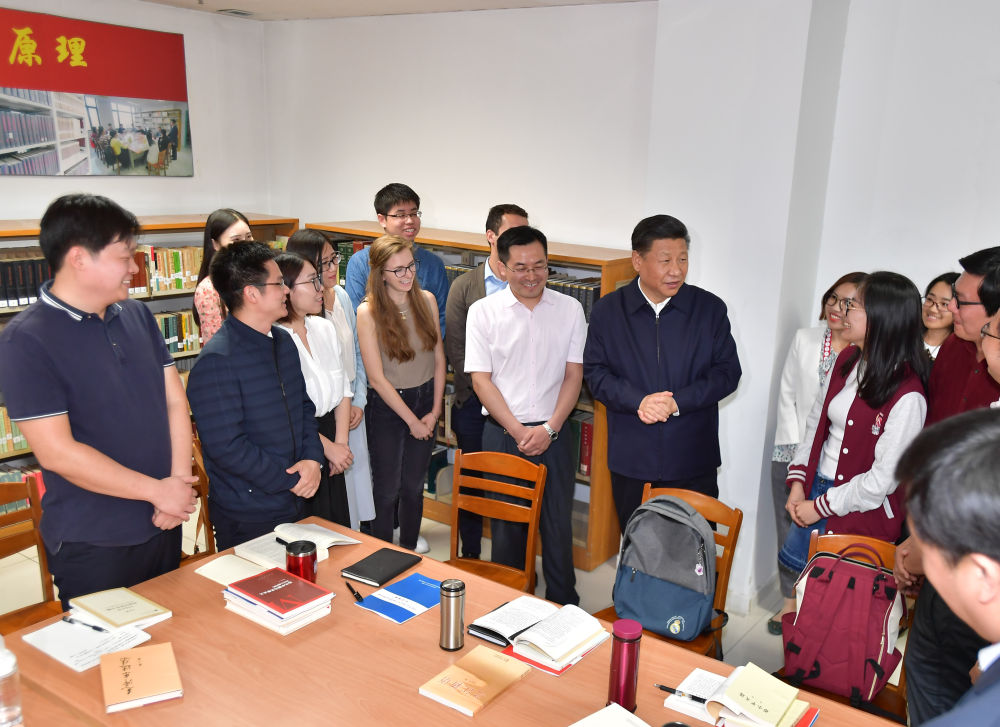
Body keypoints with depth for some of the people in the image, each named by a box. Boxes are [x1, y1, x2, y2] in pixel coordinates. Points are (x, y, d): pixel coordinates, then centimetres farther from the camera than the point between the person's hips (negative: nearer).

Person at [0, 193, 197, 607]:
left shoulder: (137, 315, 5)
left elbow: (174, 398, 5)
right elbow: (57, 452, -20)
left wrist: (180, 480, -8)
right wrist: (158, 491, -16)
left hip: (163, 526, 6)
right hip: (93, 547, -6)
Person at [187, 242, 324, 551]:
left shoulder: (283, 340, 7)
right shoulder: (217, 361, -21)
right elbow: (226, 446, -23)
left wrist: (312, 458, -5)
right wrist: (291, 481, -16)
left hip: (295, 503, 8)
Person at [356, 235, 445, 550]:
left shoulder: (426, 299, -3)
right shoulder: (368, 312, -16)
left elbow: (439, 358, 3)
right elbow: (377, 378, -15)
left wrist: (435, 411, -2)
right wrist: (412, 420, -11)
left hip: (425, 400, 4)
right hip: (387, 406, -4)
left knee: (414, 486, 16)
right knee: (387, 489, 9)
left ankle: (409, 553, 34)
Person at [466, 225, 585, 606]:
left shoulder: (569, 309, 1)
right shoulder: (483, 311, -3)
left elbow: (573, 375, 1)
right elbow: (481, 379, -5)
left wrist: (549, 428, -11)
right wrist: (518, 431, -12)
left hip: (552, 433, 1)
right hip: (502, 433, -1)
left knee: (558, 524, 8)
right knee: (506, 524, 10)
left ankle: (564, 605, 26)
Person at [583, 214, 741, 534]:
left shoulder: (710, 309, 0)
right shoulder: (608, 310, 1)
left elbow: (728, 372, -1)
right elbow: (595, 372, -1)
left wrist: (678, 402, -15)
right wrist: (637, 401, -18)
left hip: (693, 461, 0)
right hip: (631, 462, 1)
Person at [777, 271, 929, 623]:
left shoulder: (907, 396, -23)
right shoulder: (847, 360, 0)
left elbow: (882, 479, -20)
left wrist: (821, 507, -13)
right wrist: (798, 482, 2)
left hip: (862, 513, -7)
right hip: (815, 488, 7)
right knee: (789, 563, 17)